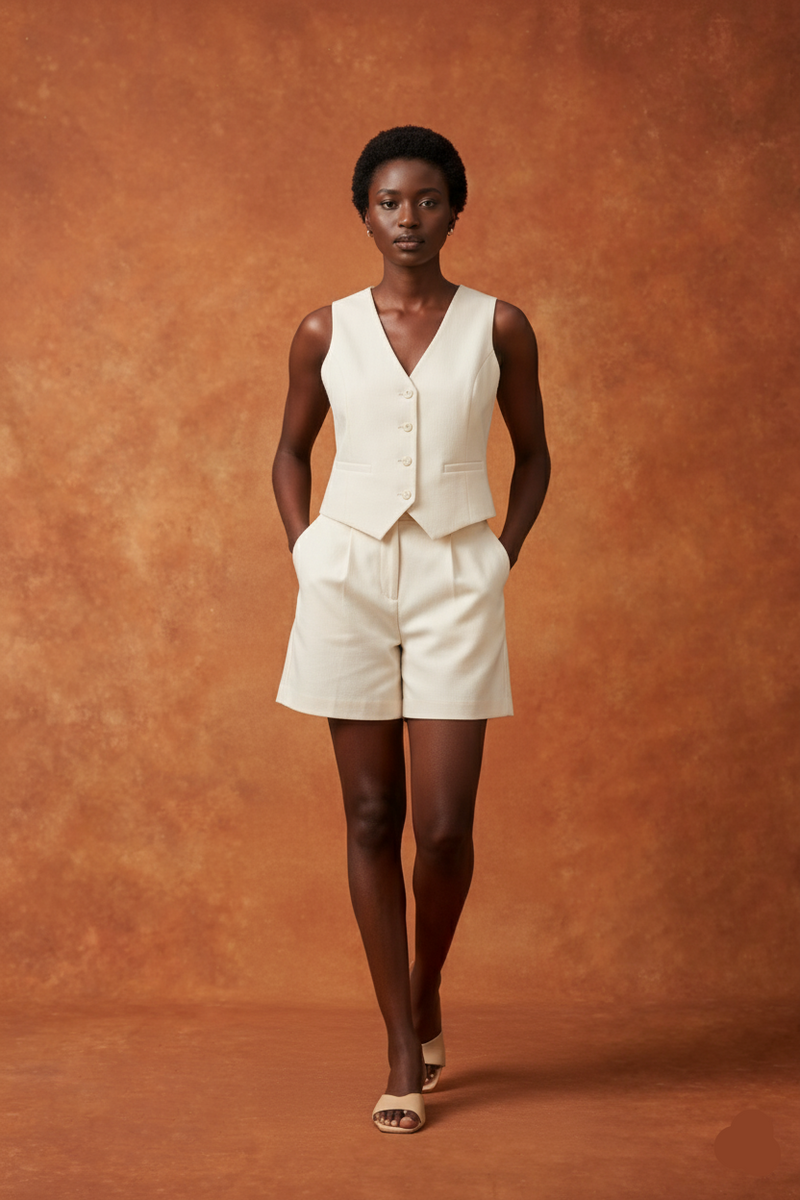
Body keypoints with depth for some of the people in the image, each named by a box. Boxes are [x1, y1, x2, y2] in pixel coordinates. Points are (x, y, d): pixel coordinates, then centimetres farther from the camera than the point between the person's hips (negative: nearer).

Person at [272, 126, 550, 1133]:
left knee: (443, 828, -5)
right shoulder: (326, 331, 5)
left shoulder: (498, 327, 3)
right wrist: (303, 552, 5)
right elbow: (291, 451, 17)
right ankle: (404, 1056, 15)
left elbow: (532, 452, 14)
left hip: (455, 585, -1)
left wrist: (502, 556, 4)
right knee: (371, 817, 4)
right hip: (349, 579, 1)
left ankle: (426, 995, 27)